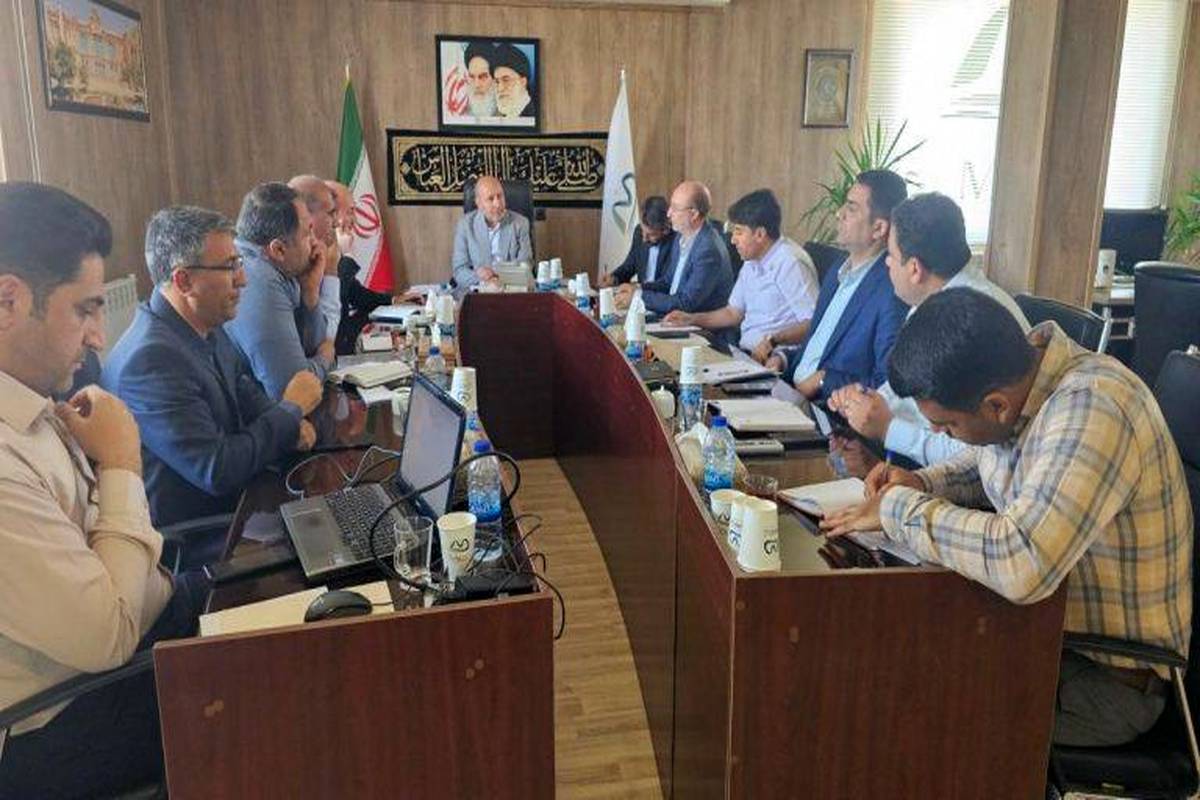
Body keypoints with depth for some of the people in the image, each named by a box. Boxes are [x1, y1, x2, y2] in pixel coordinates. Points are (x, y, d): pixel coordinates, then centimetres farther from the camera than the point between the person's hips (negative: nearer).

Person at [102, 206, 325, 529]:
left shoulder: (207, 327, 2)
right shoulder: (152, 359, -25)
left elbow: (242, 389, 18)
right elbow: (217, 471, -27)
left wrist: (287, 424, -3)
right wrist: (291, 410, -15)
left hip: (230, 504, 8)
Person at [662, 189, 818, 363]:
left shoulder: (790, 263, -15)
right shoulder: (751, 262, 14)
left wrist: (774, 341, -33)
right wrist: (691, 319, 14)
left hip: (774, 359, -8)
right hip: (746, 352, 9)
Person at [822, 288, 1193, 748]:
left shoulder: (1090, 409, -32)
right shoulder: (1016, 377, -6)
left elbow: (1022, 563, -44)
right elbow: (988, 461, 17)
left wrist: (901, 509, -29)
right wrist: (923, 484, -3)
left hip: (1108, 676, -8)